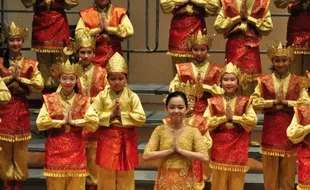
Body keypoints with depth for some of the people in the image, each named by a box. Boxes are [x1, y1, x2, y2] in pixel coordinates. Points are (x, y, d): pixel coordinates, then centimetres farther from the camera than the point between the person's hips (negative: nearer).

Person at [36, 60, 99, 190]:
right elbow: (40, 123, -9)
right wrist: (61, 121, -12)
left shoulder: (83, 101, 3)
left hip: (76, 149, 0)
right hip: (55, 149, 0)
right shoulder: (49, 100, 2)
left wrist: (73, 121, -14)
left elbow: (94, 124, -10)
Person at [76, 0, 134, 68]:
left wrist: (108, 28, -10)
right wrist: (98, 29, -10)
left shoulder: (119, 12, 5)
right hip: (94, 56, 0)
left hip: (114, 55, 0)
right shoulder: (85, 14, 5)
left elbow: (129, 31, -7)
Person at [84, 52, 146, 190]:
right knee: (106, 176, 6)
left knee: (125, 177, 8)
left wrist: (122, 115, -17)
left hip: (126, 140, 0)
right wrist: (110, 115, -15)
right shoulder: (102, 96, -3)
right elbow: (89, 117, -10)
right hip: (107, 139, 0)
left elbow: (141, 119, -12)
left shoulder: (132, 96, -4)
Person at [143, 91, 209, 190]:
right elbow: (146, 155, -10)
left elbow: (205, 158, -15)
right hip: (165, 181, 0)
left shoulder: (193, 131, -5)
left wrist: (180, 150, -17)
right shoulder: (160, 130, -2)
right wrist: (170, 150, -15)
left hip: (185, 181, 0)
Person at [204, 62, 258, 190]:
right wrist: (224, 118, -13)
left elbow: (253, 121, -10)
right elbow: (205, 122, -7)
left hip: (238, 149, 0)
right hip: (219, 148, 0)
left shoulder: (245, 102, 3)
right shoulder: (214, 102, 3)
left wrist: (234, 117, -14)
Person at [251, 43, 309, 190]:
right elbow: (254, 102, -4)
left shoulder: (298, 82, 3)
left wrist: (285, 102, -14)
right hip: (270, 130, 0)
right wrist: (274, 101, -12)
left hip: (290, 129, 0)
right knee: (270, 171, 5)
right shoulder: (264, 81, 3)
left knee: (288, 172, 6)